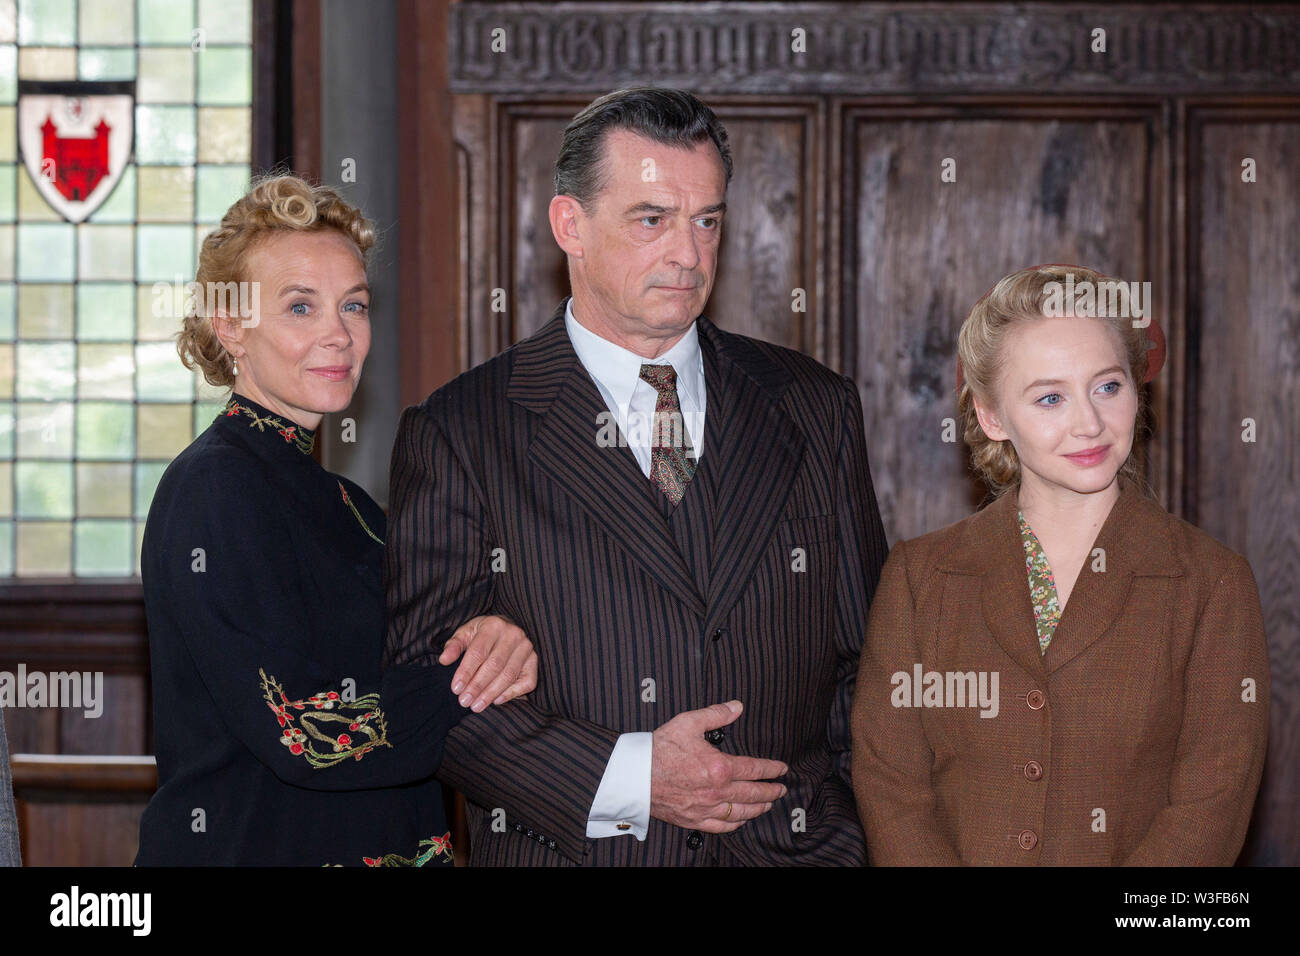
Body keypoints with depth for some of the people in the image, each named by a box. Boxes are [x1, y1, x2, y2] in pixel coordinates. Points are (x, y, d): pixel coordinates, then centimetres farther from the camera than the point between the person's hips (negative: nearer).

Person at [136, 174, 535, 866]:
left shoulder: (343, 502, 9)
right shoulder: (213, 487, -15)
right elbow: (299, 729, -22)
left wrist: (490, 646, -19)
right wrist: (478, 681, -16)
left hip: (382, 847, 8)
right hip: (245, 846, -8)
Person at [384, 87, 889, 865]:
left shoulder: (817, 411, 7)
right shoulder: (457, 434, -3)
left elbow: (866, 661, 10)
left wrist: (853, 838, -2)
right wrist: (626, 779, -15)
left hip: (795, 844, 2)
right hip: (566, 851, -2)